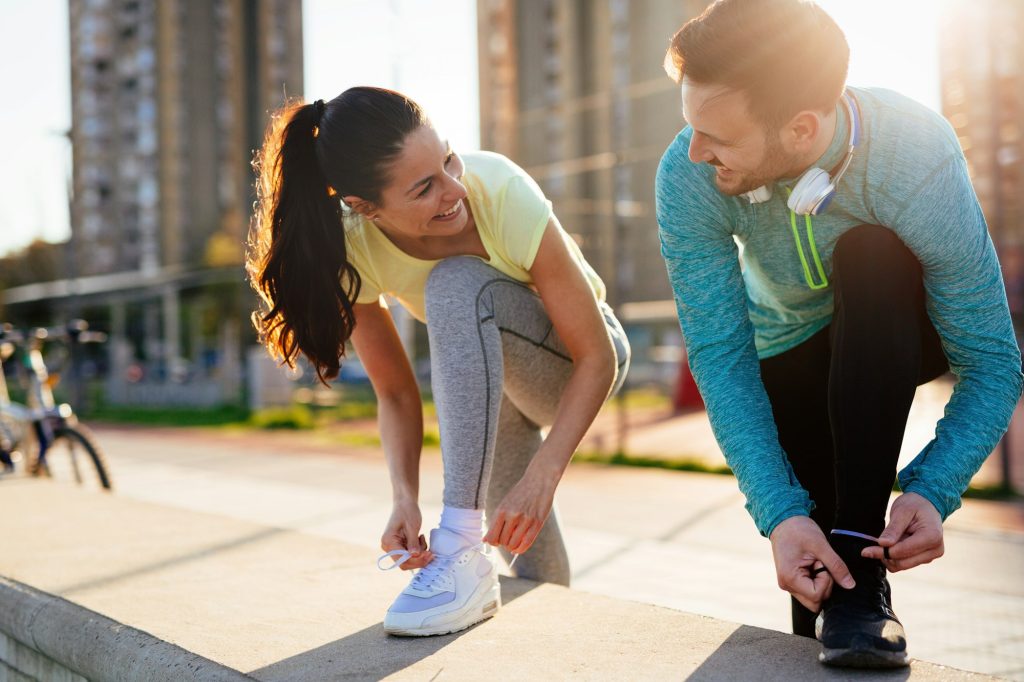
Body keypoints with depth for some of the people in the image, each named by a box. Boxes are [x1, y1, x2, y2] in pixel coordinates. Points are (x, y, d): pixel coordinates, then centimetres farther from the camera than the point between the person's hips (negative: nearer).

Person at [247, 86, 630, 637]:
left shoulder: (501, 191, -34)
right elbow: (396, 391, -15)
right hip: (486, 376, 4)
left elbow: (598, 356, -29)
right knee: (535, 578, 9)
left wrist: (542, 476, -39)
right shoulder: (351, 248, -25)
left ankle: (462, 551, -35)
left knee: (455, 283, -35)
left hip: (575, 362, -4)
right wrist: (405, 498, -31)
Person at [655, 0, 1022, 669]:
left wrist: (933, 491, -44)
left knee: (871, 257, -36)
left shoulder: (920, 158, -37)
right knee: (808, 560, -12)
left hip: (903, 335, -1)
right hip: (790, 348, 2)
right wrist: (781, 512, -39)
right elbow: (721, 356, -29)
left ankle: (860, 563, -32)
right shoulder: (687, 177, -31)